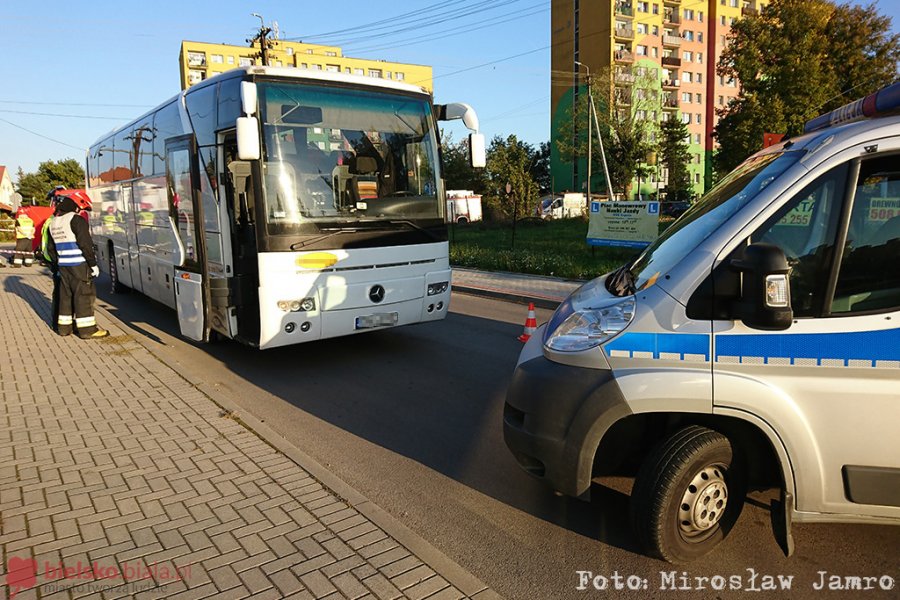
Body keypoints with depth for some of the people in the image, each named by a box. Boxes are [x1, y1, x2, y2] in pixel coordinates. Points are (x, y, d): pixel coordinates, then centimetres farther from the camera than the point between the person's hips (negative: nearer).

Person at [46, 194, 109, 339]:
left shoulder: (54, 222, 14)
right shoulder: (76, 220, -13)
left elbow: (51, 248, 19)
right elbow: (85, 245, -18)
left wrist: (57, 265, 25)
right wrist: (93, 264, -13)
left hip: (63, 265, 8)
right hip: (79, 265, -8)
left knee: (66, 295, 15)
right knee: (84, 295, -4)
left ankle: (64, 327, 22)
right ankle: (87, 329, -2)